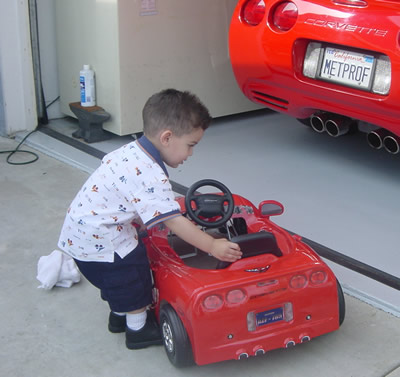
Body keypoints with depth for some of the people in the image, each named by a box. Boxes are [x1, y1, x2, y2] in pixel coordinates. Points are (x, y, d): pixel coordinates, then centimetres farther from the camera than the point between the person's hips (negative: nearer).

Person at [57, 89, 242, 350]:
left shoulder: (131, 151, 3)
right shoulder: (150, 176, -27)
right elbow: (173, 221, -27)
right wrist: (212, 246, -23)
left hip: (82, 227, 10)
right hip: (97, 239, -10)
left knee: (119, 276, 25)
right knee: (133, 272, 5)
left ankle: (120, 314, 43)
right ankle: (138, 328, 21)